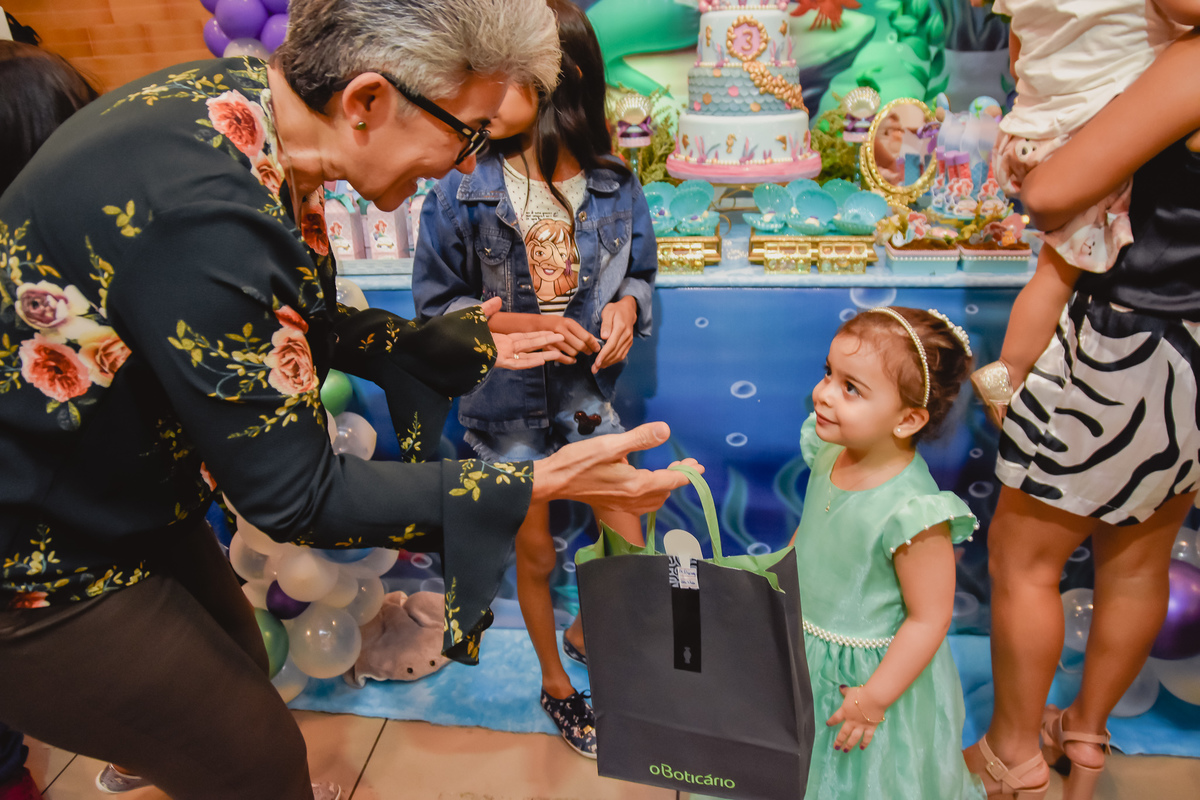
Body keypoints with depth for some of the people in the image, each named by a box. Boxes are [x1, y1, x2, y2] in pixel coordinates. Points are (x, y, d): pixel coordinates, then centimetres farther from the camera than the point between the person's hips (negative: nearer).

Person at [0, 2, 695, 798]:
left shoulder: (250, 97, -8)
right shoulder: (205, 214, -36)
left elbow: (305, 325, 6)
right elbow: (297, 497, -26)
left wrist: (457, 342, 10)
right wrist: (540, 483, -26)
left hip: (127, 489, 8)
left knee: (239, 665, 24)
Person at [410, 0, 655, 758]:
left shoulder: (613, 185, -9)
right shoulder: (461, 189, -15)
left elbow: (638, 274, 6)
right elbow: (437, 306, -8)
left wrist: (626, 306, -17)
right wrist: (522, 325, -21)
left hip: (587, 389, 2)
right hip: (506, 399, -2)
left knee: (628, 543, 9)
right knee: (536, 554, 14)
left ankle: (583, 631, 44)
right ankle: (555, 683, 42)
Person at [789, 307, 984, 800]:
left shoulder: (912, 512, -33)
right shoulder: (831, 452, -12)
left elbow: (929, 619, -24)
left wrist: (874, 697, -18)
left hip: (866, 672, -6)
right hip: (808, 652, 6)